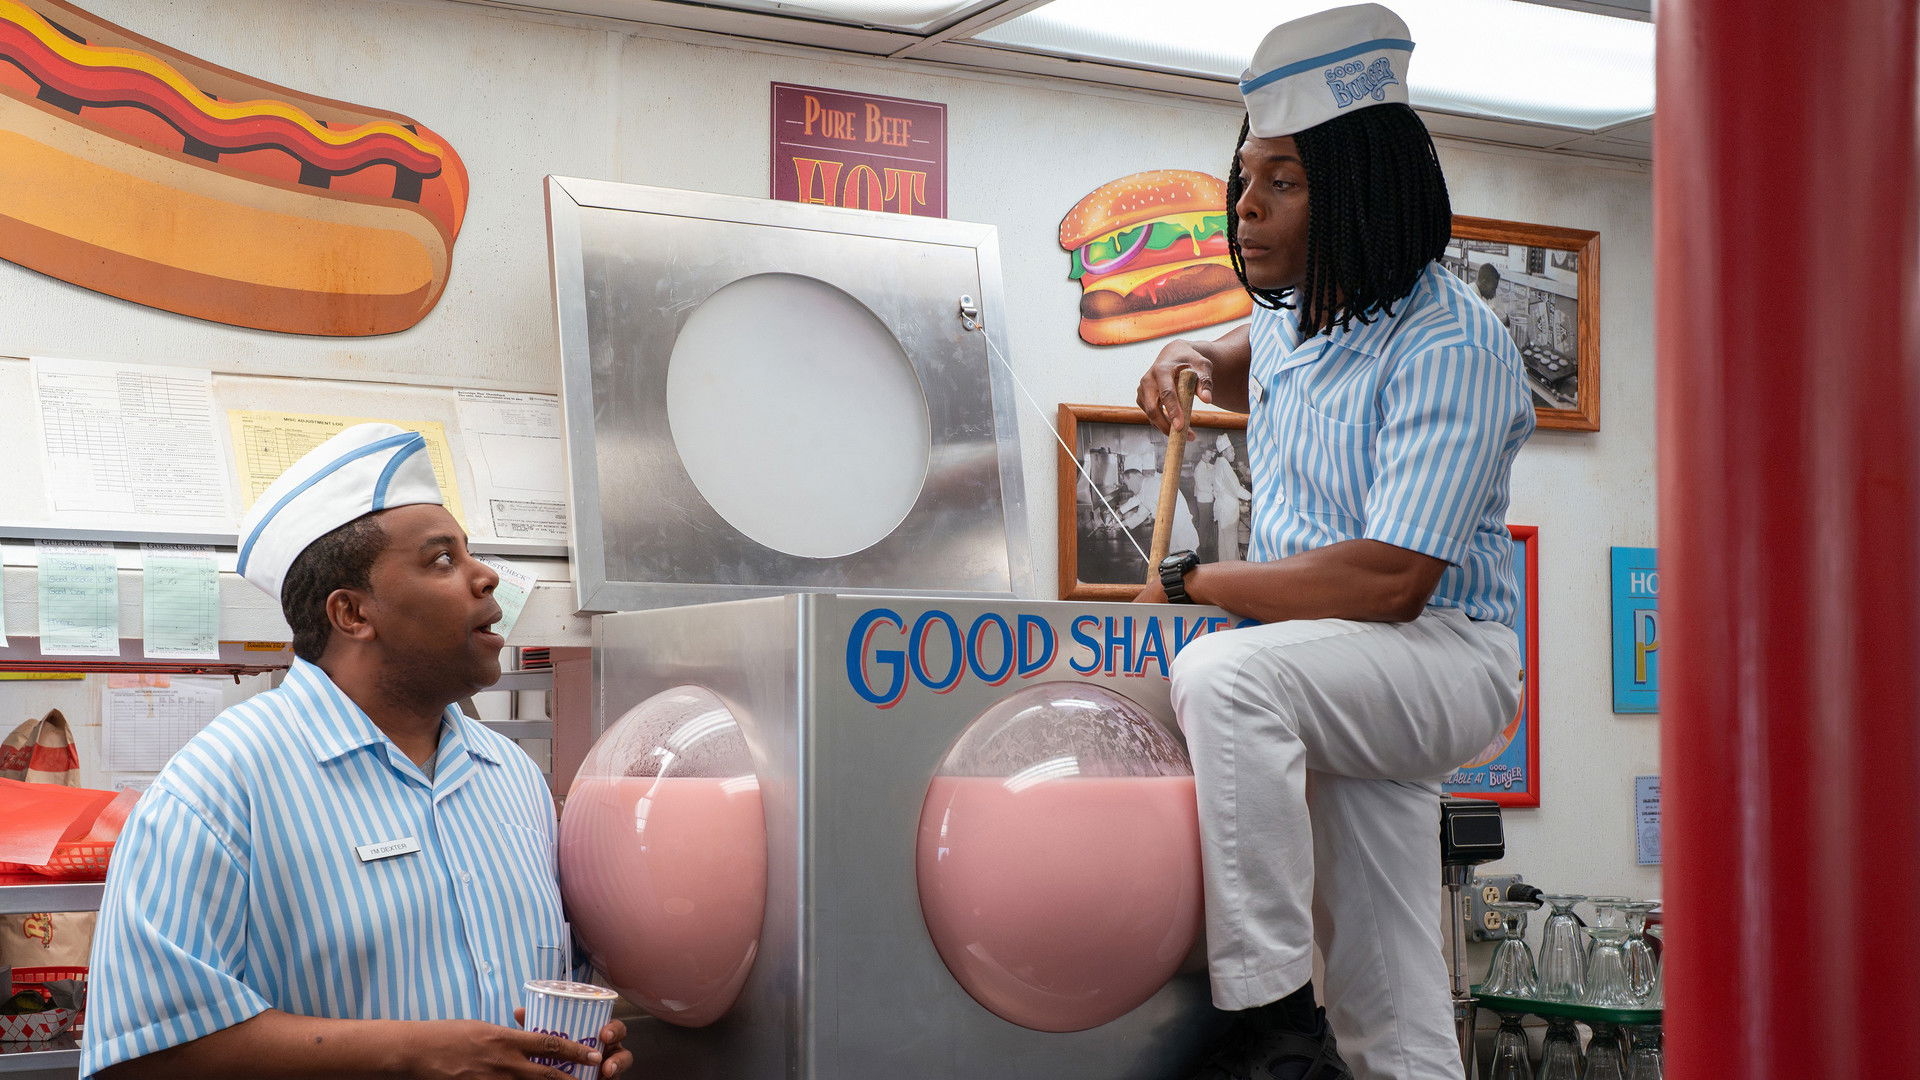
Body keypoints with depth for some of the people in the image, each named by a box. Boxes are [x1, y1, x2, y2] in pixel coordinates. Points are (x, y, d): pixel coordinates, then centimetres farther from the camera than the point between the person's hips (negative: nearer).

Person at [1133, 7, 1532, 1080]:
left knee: (1224, 673, -35)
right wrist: (1197, 362, 12)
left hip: (1448, 656, -8)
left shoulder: (1449, 345, -20)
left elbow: (1388, 581, -29)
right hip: (1349, 677, 8)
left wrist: (1193, 583, -19)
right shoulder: (1295, 314, 7)